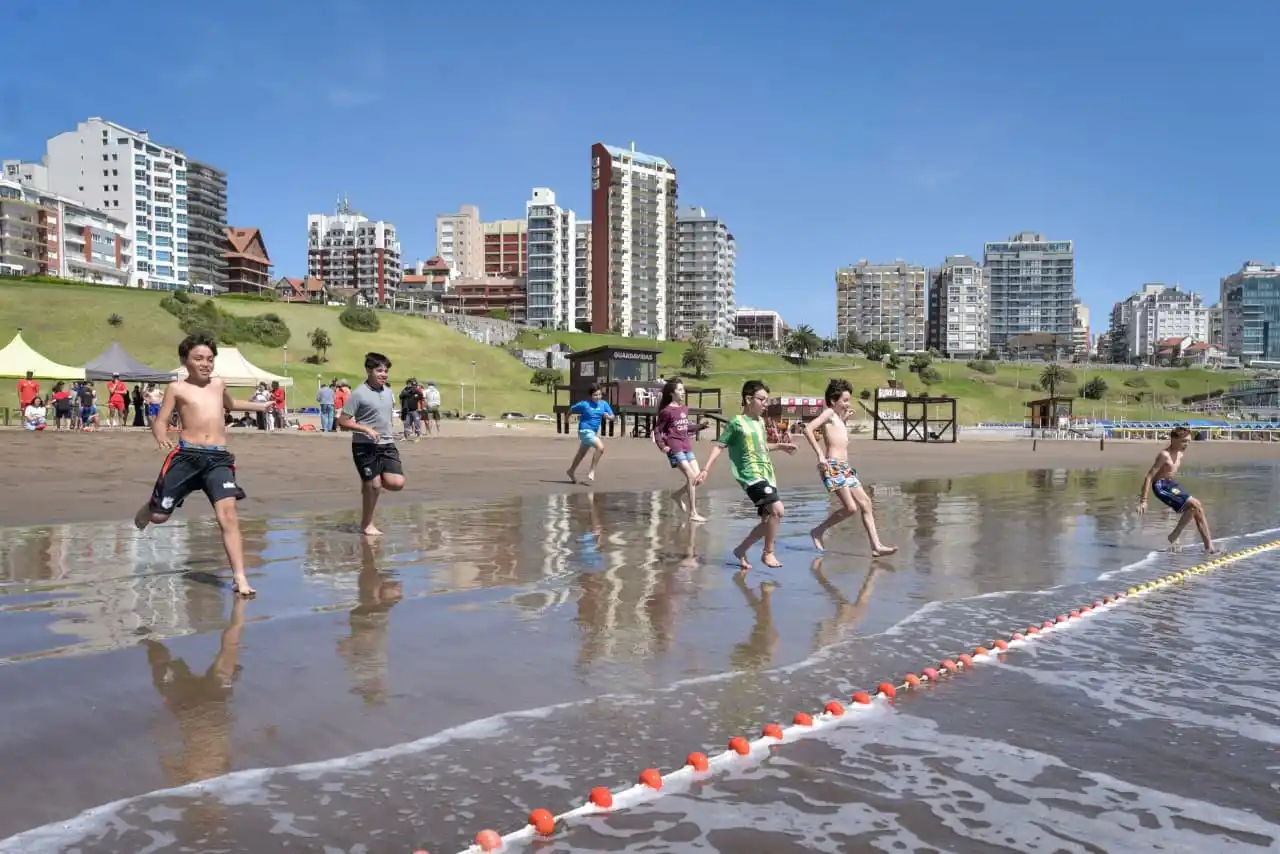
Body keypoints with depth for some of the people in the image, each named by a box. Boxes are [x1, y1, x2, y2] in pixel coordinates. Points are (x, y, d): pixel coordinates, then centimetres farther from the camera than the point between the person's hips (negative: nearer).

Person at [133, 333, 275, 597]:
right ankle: (149, 507, 48)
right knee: (160, 516, 6)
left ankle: (239, 578, -17)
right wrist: (161, 437, -21)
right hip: (186, 455, -2)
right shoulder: (177, 388, 4)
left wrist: (260, 406, 37)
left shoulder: (218, 384, 17)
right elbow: (161, 421, 0)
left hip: (220, 458, 2)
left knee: (228, 514, -15)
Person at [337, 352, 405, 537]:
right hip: (365, 446, -5)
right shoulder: (359, 394, -11)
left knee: (397, 483, -9)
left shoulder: (388, 392, 9)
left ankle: (371, 483, 22)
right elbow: (342, 421, -12)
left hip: (387, 445, 6)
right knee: (373, 486, 0)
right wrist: (366, 429, -21)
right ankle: (366, 524, 20)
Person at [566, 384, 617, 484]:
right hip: (585, 431, -7)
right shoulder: (584, 404, -14)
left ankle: (571, 471, 42)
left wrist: (608, 416, -25)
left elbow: (613, 417, -3)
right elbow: (571, 409, 2)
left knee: (582, 453, 22)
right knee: (600, 447, -25)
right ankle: (592, 471, -14)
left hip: (594, 432, 7)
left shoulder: (604, 404, -1)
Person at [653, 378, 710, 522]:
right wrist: (662, 446, -17)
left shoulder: (685, 409, 11)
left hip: (687, 446, 7)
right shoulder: (667, 411, -9)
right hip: (674, 447, -7)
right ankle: (693, 513, -5)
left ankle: (677, 495, 29)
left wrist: (701, 426, 13)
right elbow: (657, 430, -5)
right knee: (691, 477, -13)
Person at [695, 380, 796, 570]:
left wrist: (780, 446, 25)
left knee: (768, 520, 5)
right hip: (752, 476, -8)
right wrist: (706, 470, -12)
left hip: (767, 476, 8)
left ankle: (741, 549, 22)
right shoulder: (737, 422, -6)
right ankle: (768, 553, -6)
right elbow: (719, 446, -5)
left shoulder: (760, 421, 15)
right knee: (777, 509, -22)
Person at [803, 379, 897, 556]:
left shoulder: (839, 417, 21)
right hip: (832, 467, -10)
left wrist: (845, 418, 16)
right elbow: (808, 429, -17)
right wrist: (819, 455, -20)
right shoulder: (829, 413, -5)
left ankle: (876, 546, 6)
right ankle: (818, 532, 4)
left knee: (865, 503, 5)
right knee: (851, 508, -13)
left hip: (845, 467, 10)